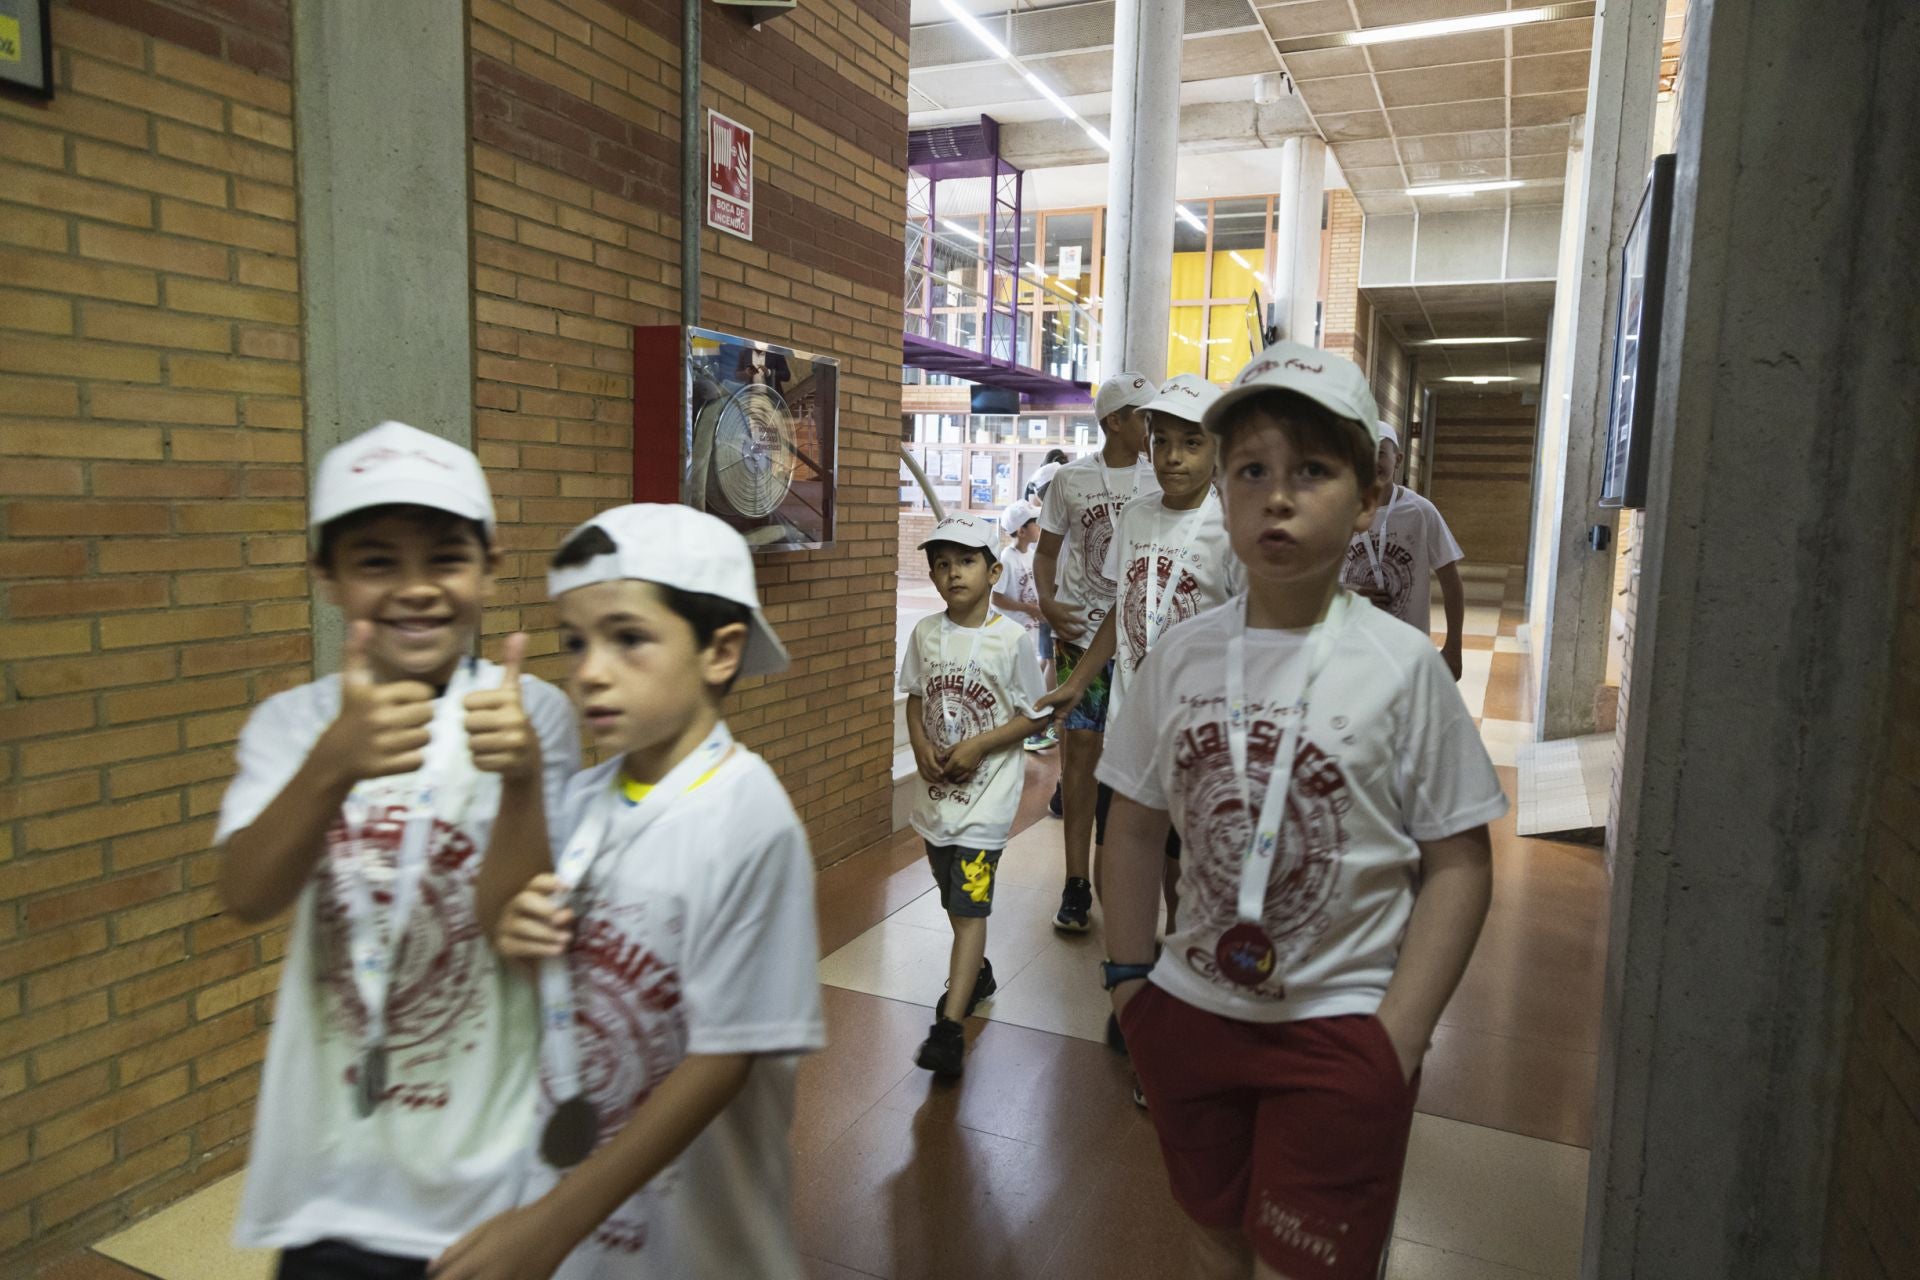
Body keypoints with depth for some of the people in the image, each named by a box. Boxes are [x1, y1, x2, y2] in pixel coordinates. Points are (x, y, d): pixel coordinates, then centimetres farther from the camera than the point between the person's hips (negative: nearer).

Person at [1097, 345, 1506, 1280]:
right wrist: (1128, 976, 3)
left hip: (1339, 1032, -3)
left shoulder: (1400, 667, -13)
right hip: (1190, 1012, 4)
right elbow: (1138, 825, 5)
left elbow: (1458, 865, -9)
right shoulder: (1183, 656, -5)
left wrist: (1396, 1040, -12)